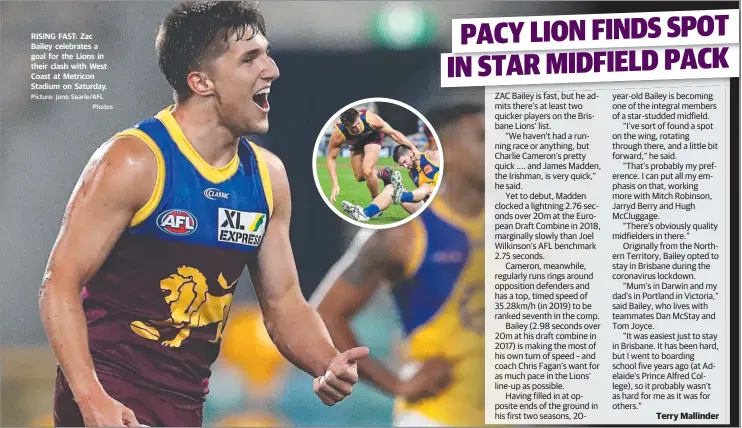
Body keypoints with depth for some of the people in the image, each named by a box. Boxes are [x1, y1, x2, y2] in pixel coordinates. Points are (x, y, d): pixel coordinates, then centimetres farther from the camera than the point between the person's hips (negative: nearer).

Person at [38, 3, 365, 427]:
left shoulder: (268, 175, 4)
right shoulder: (133, 161, -14)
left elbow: (283, 302, 9)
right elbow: (61, 284, -16)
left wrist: (328, 364, -11)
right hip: (110, 393, -6)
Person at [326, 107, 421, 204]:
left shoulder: (370, 118, -41)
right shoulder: (338, 134, -38)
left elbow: (392, 132, -27)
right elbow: (331, 158, -24)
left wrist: (413, 147, -32)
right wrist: (335, 185, -32)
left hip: (373, 137, -3)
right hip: (356, 144, 3)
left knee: (367, 171, -21)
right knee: (360, 177, 7)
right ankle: (384, 174, 36)